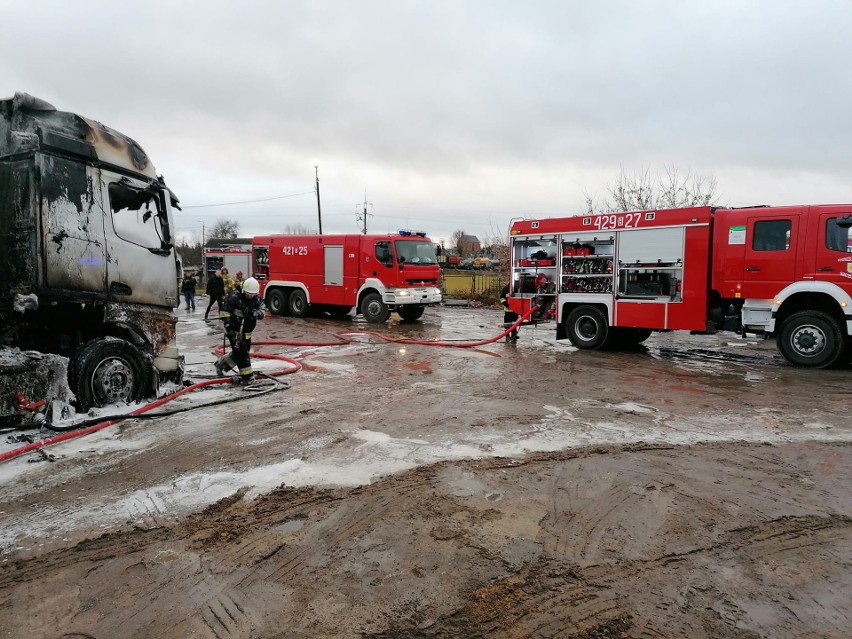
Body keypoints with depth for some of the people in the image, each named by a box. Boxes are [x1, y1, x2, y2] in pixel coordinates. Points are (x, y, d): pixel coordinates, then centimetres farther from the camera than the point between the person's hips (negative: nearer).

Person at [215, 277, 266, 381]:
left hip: (246, 331, 7)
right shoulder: (235, 297, -19)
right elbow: (225, 311, -16)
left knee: (245, 351, 15)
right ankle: (247, 375, -6)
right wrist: (228, 324, -23)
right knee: (241, 351, -11)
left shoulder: (257, 299, -1)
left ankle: (222, 363, 33)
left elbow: (262, 311, -5)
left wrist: (259, 313, -29)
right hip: (234, 330, -7)